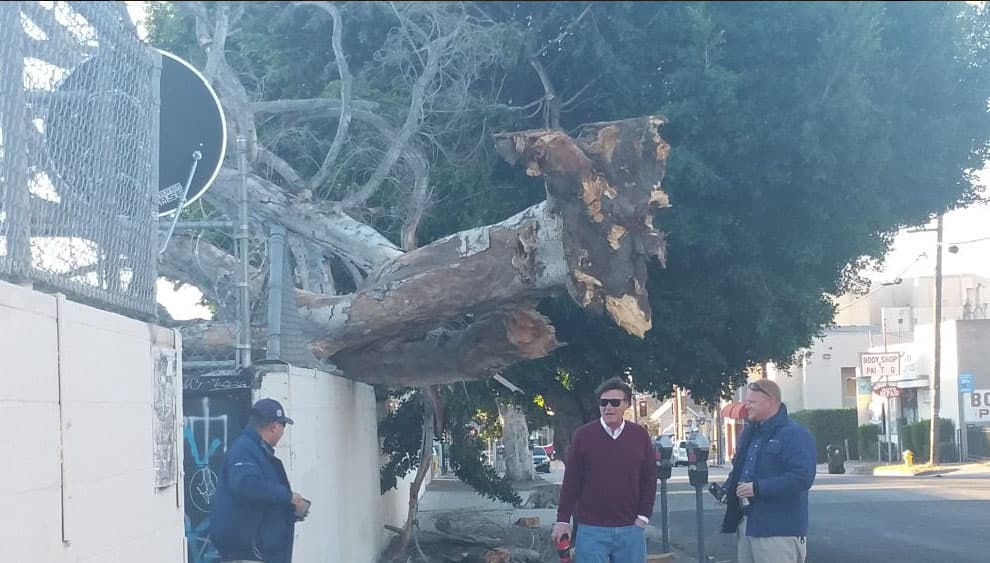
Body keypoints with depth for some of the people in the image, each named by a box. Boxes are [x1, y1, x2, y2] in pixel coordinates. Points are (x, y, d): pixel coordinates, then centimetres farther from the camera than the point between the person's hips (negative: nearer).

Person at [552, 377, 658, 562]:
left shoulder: (640, 435, 5)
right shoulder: (583, 435, 0)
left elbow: (649, 479, 8)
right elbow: (571, 481, 2)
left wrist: (643, 517, 1)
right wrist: (563, 520, 0)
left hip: (630, 528, 2)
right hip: (591, 529, -2)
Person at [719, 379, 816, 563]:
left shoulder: (795, 434, -12)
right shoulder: (749, 433, 17)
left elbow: (802, 477, -23)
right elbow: (738, 469, 29)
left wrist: (758, 488, -23)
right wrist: (727, 488, 7)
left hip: (778, 530, -9)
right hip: (745, 525, 9)